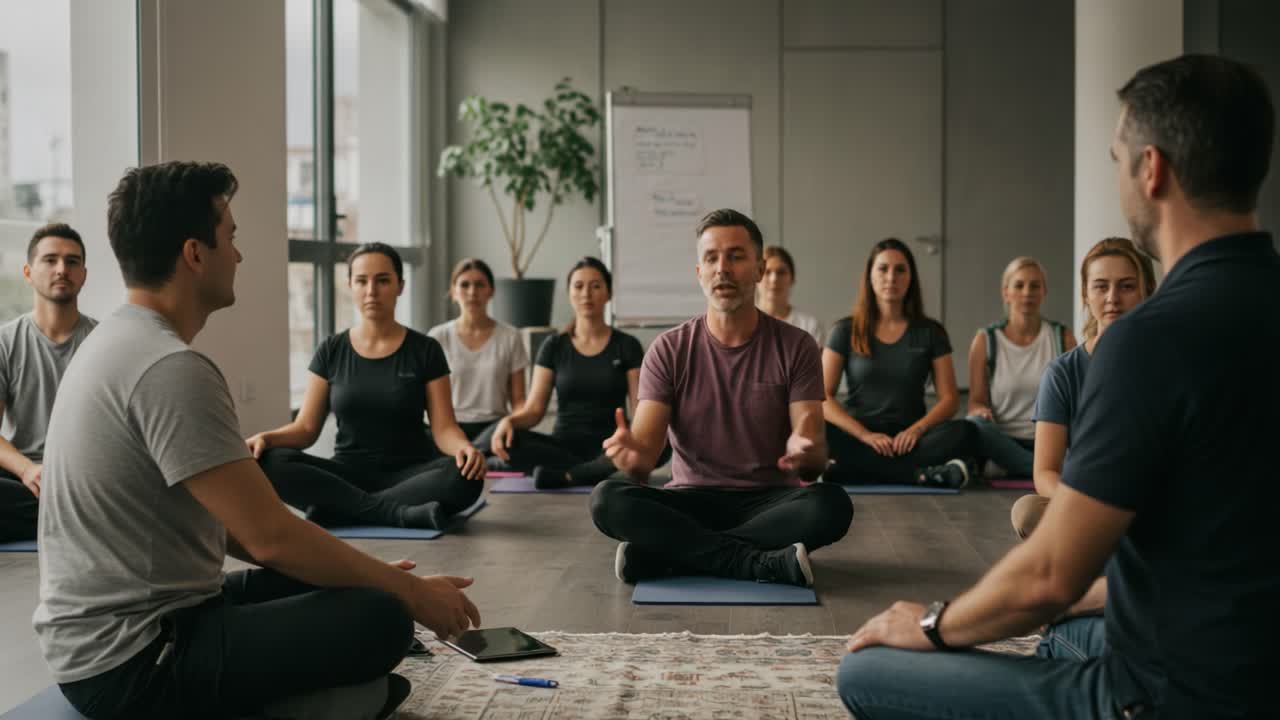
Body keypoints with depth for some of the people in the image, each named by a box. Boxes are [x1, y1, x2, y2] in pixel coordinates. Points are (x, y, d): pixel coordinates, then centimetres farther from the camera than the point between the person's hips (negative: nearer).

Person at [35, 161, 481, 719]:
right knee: (380, 619, -17)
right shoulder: (171, 369, -21)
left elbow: (218, 521, 15)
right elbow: (271, 536, -23)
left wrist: (380, 573, 12)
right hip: (131, 662, -10)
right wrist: (412, 591, -10)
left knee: (326, 579, 18)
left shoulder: (120, 341, 11)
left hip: (102, 636, 10)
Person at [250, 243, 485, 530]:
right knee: (268, 463, -27)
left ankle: (339, 508, -27)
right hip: (348, 473, 2)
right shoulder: (331, 351, 6)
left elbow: (443, 428, -4)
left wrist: (464, 448, -28)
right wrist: (266, 438, -18)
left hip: (409, 474, -1)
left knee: (465, 475, -35)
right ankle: (397, 512, -31)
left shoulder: (425, 351, 1)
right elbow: (306, 427, 4)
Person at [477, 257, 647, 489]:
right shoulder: (553, 346, 6)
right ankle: (598, 472, -23)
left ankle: (562, 475, -29)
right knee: (499, 437, -29)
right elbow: (534, 409, 0)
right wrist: (509, 421, -24)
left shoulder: (627, 346, 3)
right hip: (564, 446, 1)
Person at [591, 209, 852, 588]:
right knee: (607, 499, -28)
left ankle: (665, 553, -25)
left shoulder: (795, 346, -2)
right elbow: (646, 453, -9)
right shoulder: (669, 350, -1)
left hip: (768, 504, 0)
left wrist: (803, 454, -35)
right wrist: (633, 456, -35)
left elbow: (816, 461, -9)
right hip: (690, 502, 0)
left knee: (831, 504, -33)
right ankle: (765, 564, -28)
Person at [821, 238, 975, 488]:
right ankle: (922, 473, -32)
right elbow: (823, 397, -3)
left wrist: (917, 429, -17)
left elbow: (949, 398, 4)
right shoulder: (846, 331, 5)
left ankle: (858, 469, -32)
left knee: (965, 433, -28)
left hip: (908, 438, 1)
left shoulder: (931, 333, 9)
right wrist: (865, 435, -18)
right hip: (856, 435, -1)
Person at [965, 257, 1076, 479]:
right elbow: (976, 401, 6)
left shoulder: (1062, 338, 7)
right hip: (1003, 443, 0)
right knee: (973, 426, -35)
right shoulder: (986, 341, 4)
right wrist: (980, 410, -19)